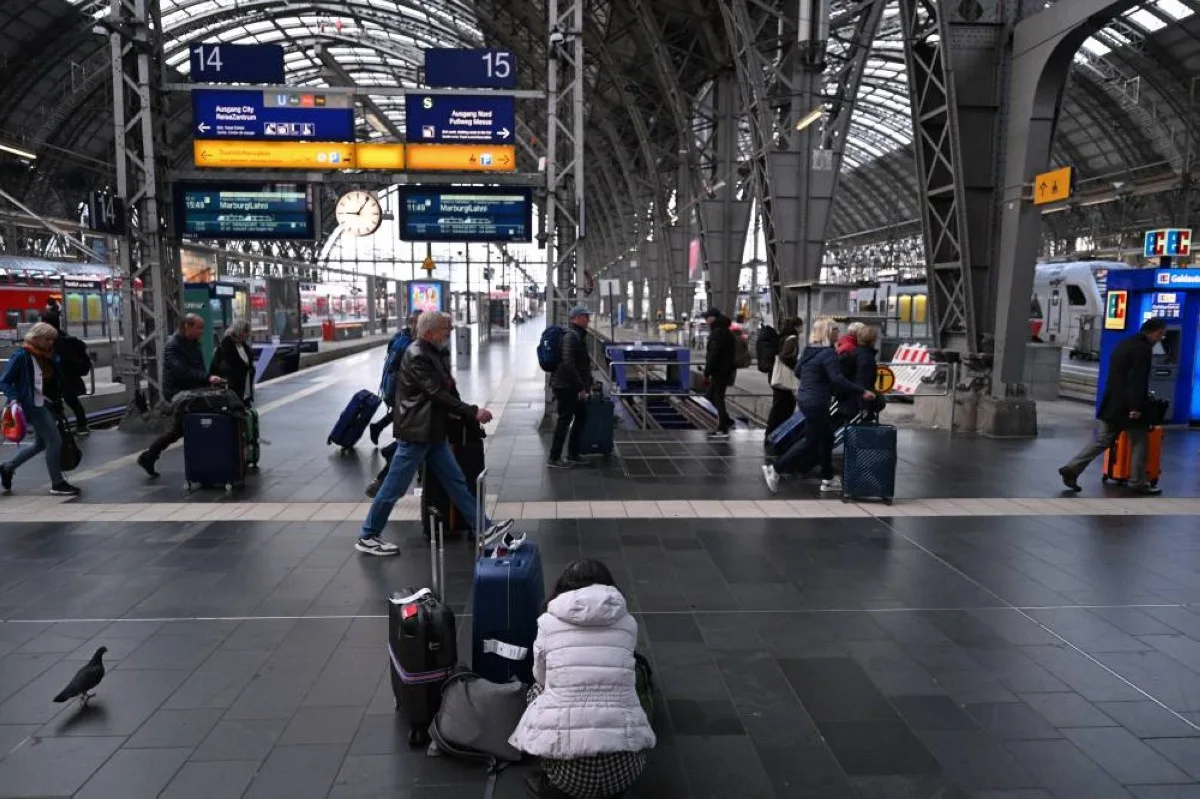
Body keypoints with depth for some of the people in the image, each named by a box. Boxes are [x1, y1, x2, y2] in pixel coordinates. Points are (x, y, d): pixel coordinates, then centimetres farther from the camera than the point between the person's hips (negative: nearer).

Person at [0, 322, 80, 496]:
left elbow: (56, 382, 19)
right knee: (55, 441, -8)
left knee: (41, 444, 19)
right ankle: (57, 484, 1)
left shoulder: (48, 357, 9)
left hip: (48, 405, 9)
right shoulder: (21, 356, -12)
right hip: (35, 406, -9)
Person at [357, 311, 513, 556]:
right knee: (394, 487, 1)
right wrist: (473, 412, -21)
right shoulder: (417, 356, -17)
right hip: (416, 433, -10)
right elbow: (437, 394, -23)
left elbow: (445, 389, 17)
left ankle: (483, 528, 15)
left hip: (432, 432, 10)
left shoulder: (431, 353, 13)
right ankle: (368, 538, 14)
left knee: (455, 480, 10)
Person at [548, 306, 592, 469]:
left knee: (581, 417, 15)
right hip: (566, 387, -10)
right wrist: (581, 386, -24)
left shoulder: (579, 335, 16)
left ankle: (573, 454, 25)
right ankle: (554, 458, 2)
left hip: (573, 387, 10)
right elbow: (568, 364, -26)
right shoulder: (571, 336, -18)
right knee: (565, 420, -5)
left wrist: (587, 383, 21)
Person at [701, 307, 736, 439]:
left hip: (720, 371, -10)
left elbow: (713, 355, -21)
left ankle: (722, 429, 1)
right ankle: (726, 421, 19)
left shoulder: (717, 333, -17)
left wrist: (707, 373, -18)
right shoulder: (725, 331, 15)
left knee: (718, 398, -3)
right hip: (726, 369, 10)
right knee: (710, 394, 18)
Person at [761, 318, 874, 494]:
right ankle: (775, 469, -1)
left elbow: (797, 371, 19)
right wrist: (862, 391, -25)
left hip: (805, 398, 9)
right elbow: (838, 379, -25)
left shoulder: (809, 350, 10)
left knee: (826, 438, 16)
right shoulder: (828, 353, -17)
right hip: (816, 402, -9)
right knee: (811, 441, -1)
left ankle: (828, 479, 23)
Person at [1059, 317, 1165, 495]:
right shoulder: (1144, 348, -13)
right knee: (1139, 444, 6)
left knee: (1101, 441, 8)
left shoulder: (1123, 345, 15)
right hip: (1127, 406, -8)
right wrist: (1136, 406, -22)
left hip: (1111, 404, 8)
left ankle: (1071, 469, 0)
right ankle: (1138, 483, 12)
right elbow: (1138, 380, -21)